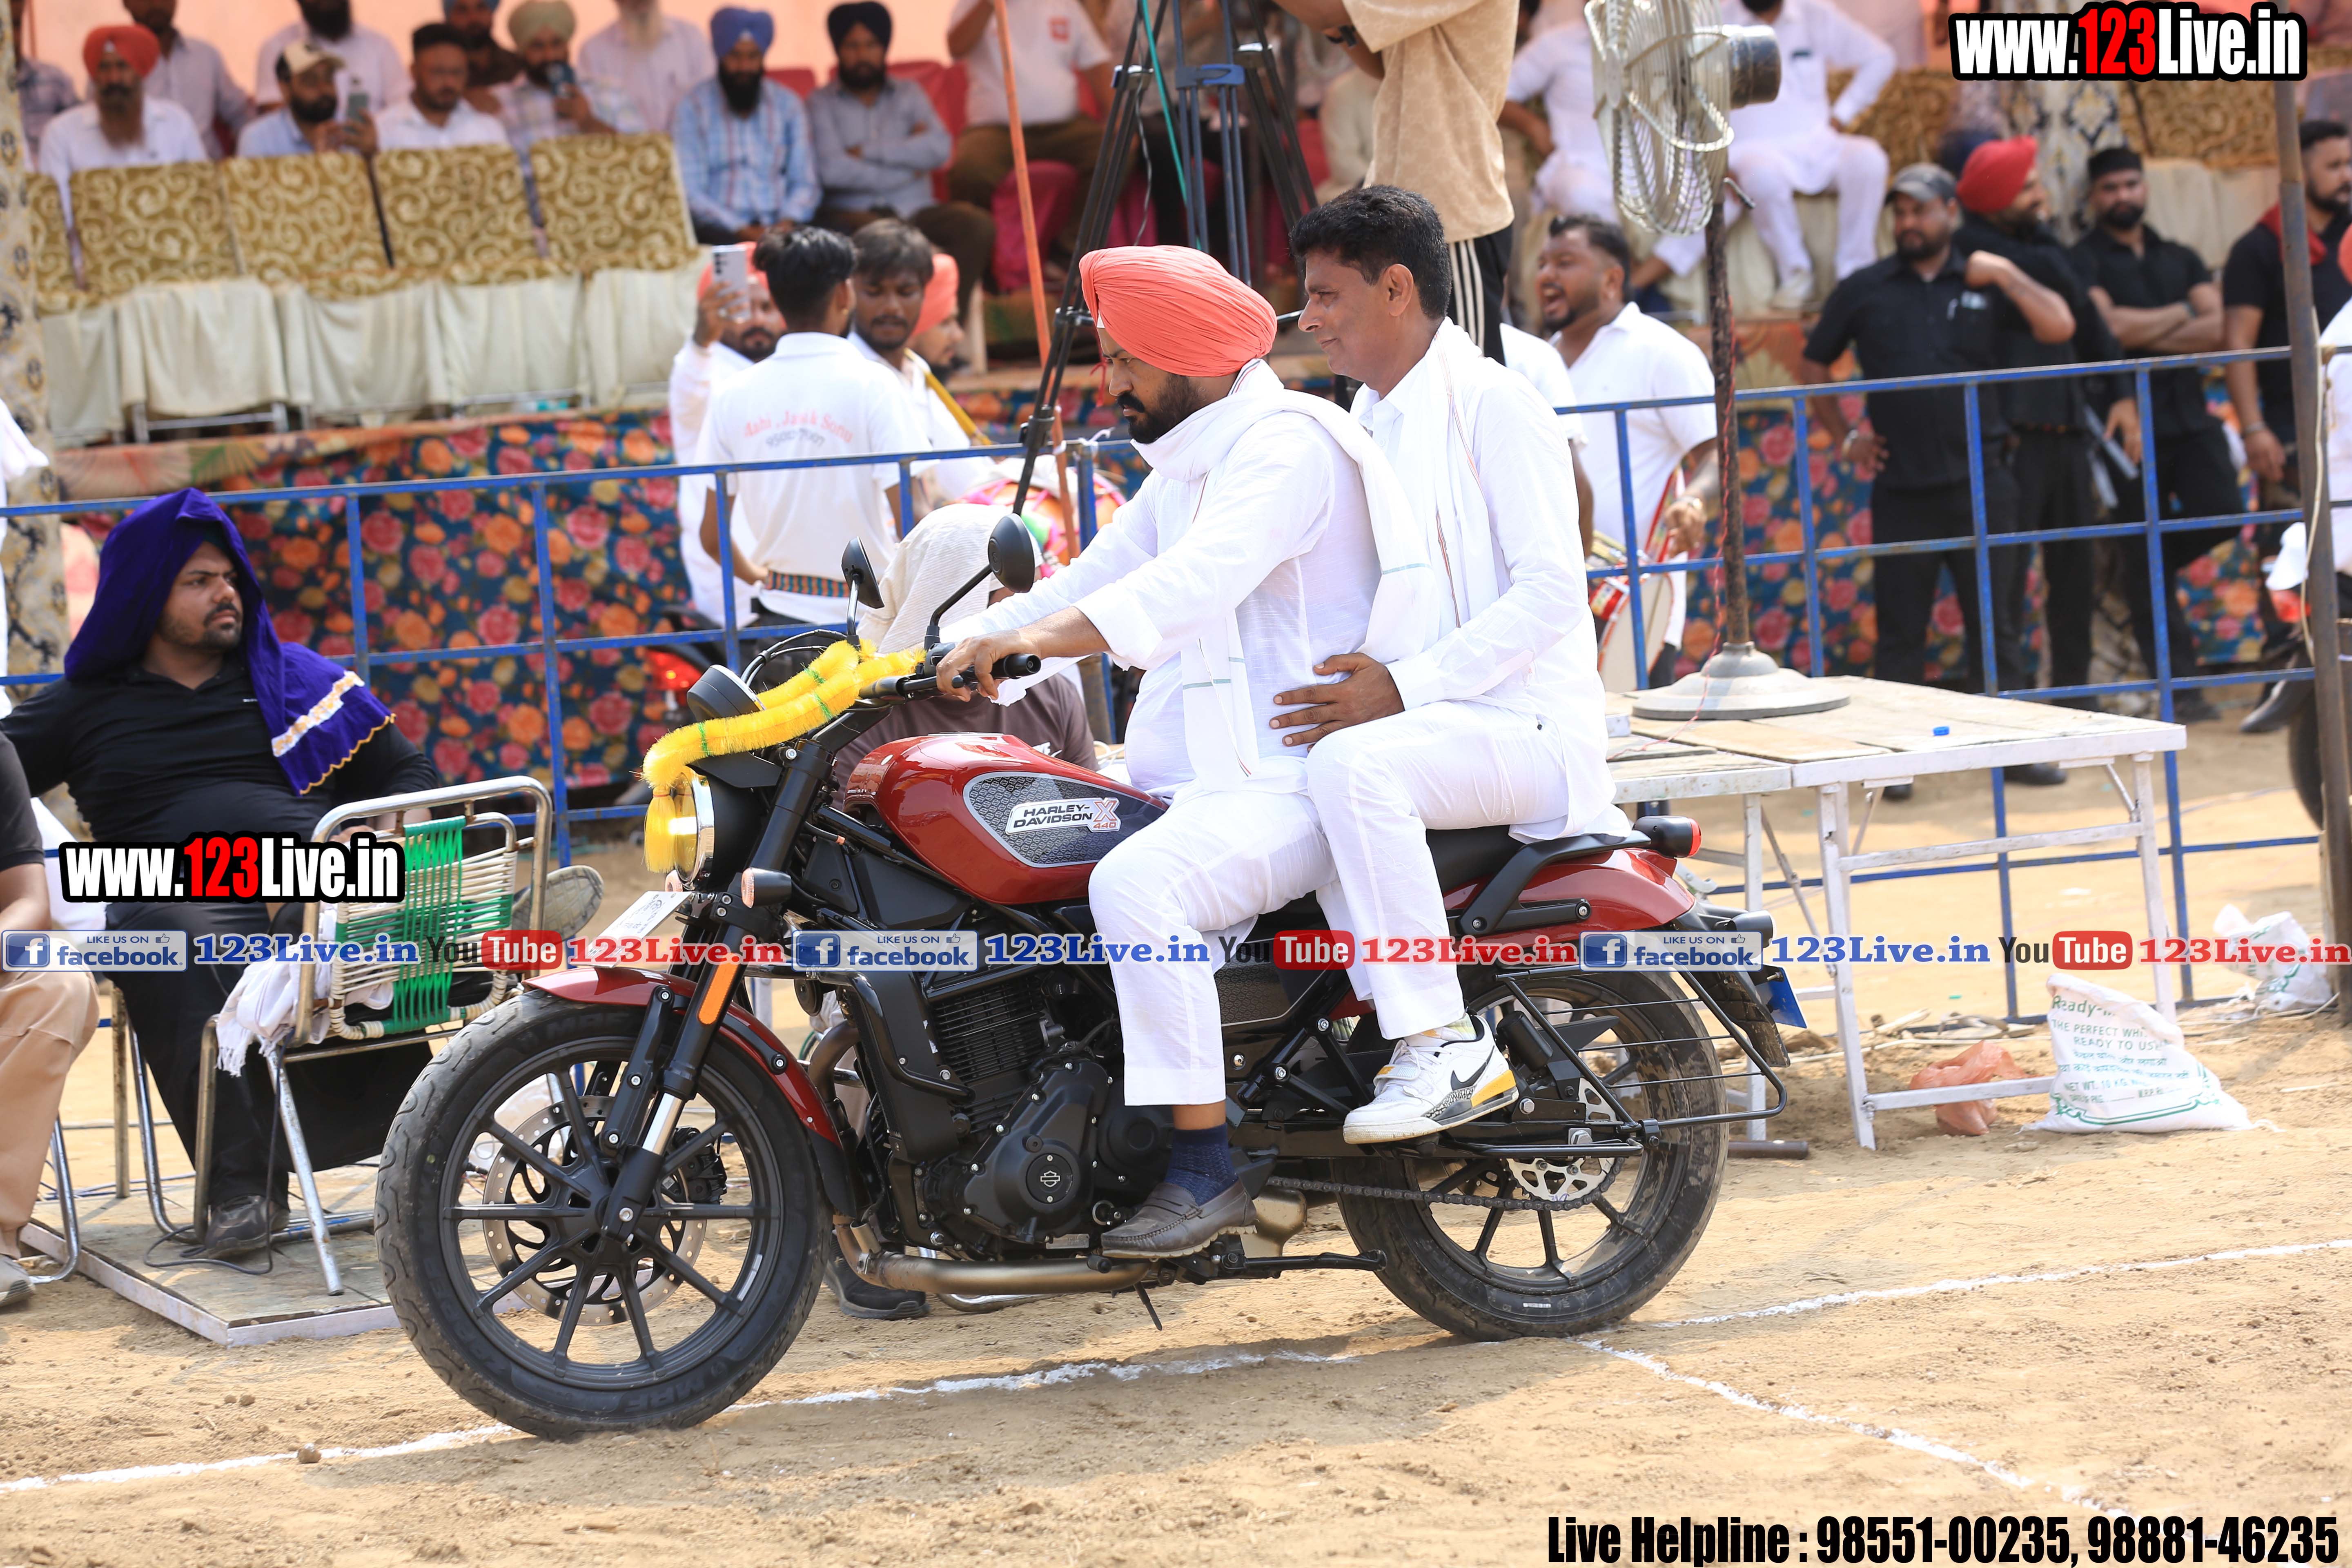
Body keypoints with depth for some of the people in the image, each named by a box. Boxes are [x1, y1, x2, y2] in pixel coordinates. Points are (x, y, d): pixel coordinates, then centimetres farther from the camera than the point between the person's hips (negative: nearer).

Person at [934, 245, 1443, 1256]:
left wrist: (1025, 637, -41)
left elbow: (1195, 581, -30)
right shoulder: (1184, 468, 19)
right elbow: (1094, 582, 21)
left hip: (1296, 785, -11)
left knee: (1136, 885, -34)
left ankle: (1205, 1172, -29)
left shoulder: (1288, 444, -14)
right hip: (1202, 786, 11)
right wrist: (944, 654, 7)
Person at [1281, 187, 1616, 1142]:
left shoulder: (1490, 401, -8)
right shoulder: (1367, 422, 20)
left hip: (1527, 724, -10)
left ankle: (1451, 1050, -31)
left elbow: (1551, 592, -18)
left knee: (1353, 766, -34)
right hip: (1428, 719, 10)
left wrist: (1404, 687, -25)